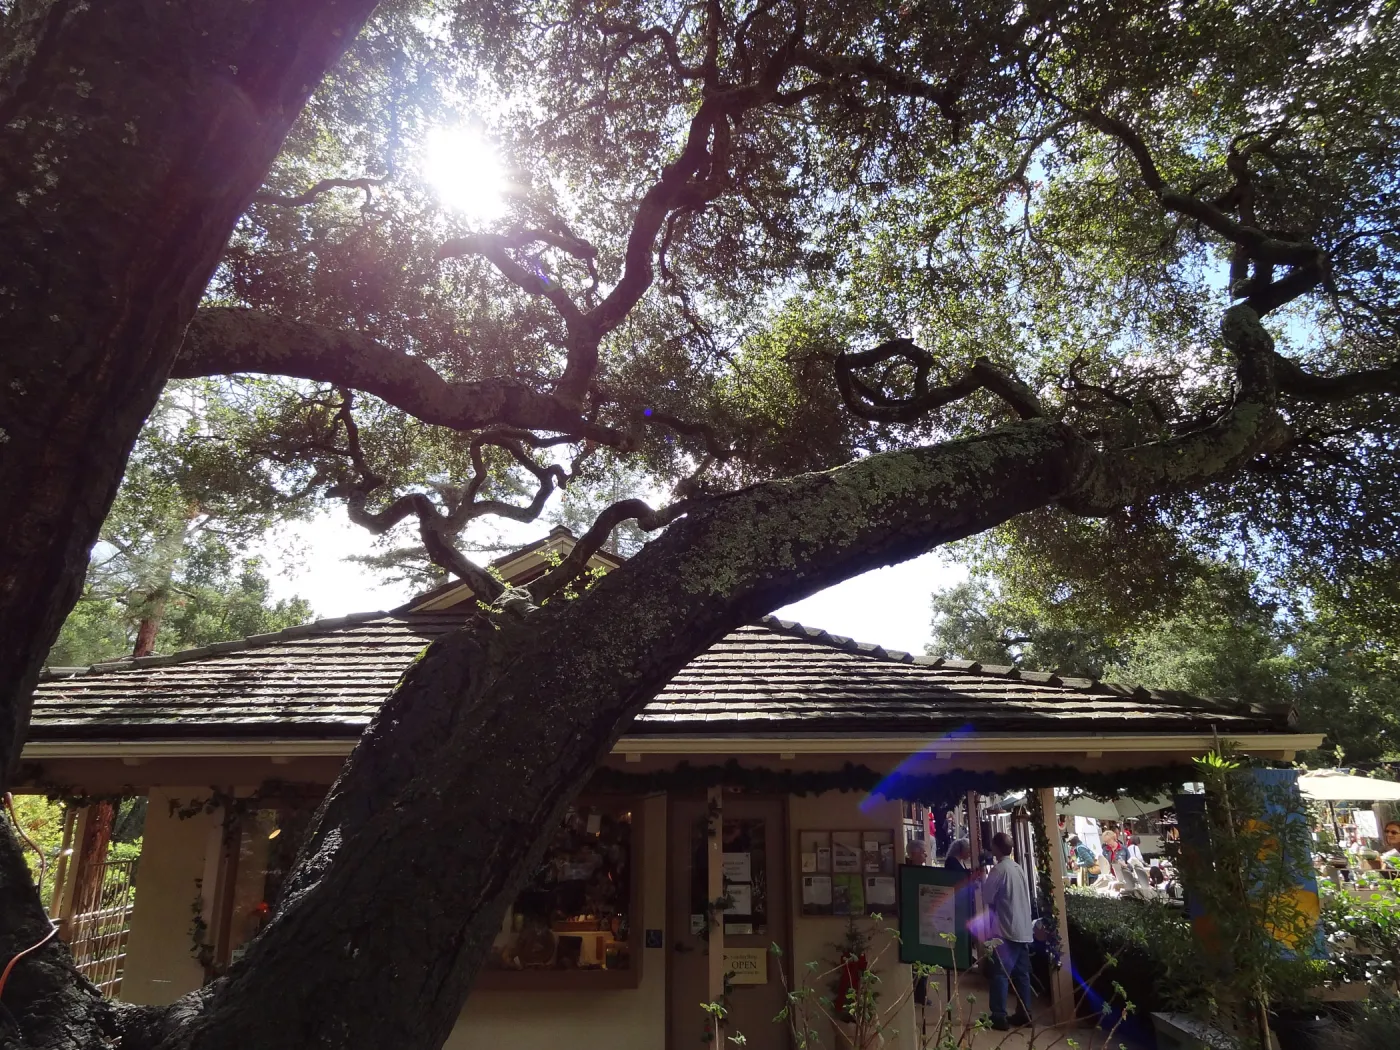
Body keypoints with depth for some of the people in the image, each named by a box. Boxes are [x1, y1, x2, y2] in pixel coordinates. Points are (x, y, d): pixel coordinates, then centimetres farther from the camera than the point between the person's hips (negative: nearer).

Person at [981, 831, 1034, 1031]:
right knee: (1022, 973, 12)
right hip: (1023, 930, 8)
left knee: (1001, 973, -6)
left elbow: (986, 896, -9)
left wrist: (983, 877, 7)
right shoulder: (1018, 868, 12)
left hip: (1006, 930, -8)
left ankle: (999, 1017, -6)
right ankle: (1024, 1014, 16)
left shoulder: (999, 869, -13)